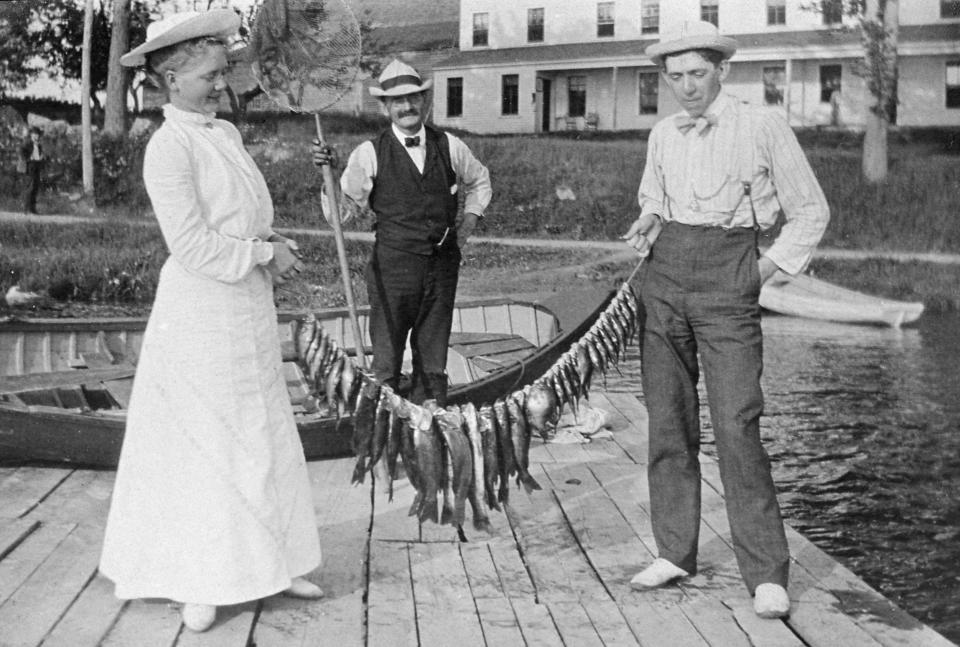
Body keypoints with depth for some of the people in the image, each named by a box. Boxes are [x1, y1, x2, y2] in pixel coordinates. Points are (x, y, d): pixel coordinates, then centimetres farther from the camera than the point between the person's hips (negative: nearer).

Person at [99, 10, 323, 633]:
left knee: (262, 438, 13)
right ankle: (199, 581, 17)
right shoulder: (168, 147, -16)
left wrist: (271, 245, 0)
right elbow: (192, 245, -21)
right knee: (200, 445, 3)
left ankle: (272, 563, 25)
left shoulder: (228, 134, 9)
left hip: (249, 308, 8)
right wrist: (265, 255, -13)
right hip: (199, 310, -8)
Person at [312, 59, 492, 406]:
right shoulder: (369, 154, -6)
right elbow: (339, 211, -4)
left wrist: (470, 217, 11)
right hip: (392, 265, -3)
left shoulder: (449, 147, 4)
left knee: (433, 363, 12)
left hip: (442, 264, 3)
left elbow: (479, 180, 25)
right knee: (386, 362, 0)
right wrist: (330, 172, -18)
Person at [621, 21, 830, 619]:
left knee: (737, 424, -12)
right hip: (664, 277, 5)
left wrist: (769, 269, -3)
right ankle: (675, 553, 16)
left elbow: (811, 212, 5)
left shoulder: (762, 127, -1)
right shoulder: (663, 136, 12)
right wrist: (646, 225, 5)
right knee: (669, 420, 6)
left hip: (728, 282, -5)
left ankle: (767, 574, -6)